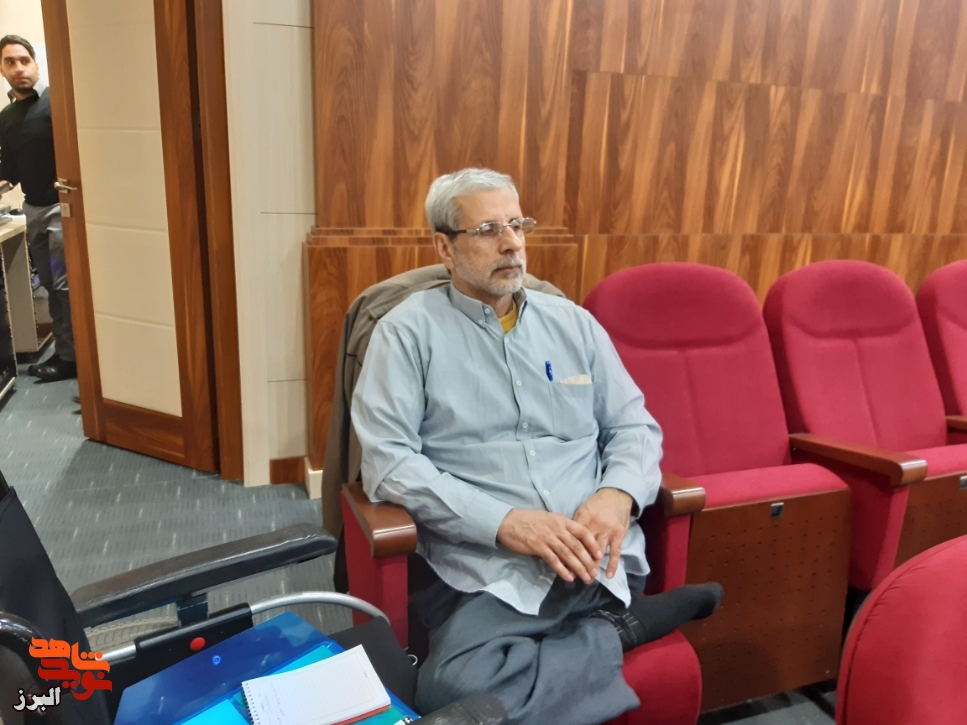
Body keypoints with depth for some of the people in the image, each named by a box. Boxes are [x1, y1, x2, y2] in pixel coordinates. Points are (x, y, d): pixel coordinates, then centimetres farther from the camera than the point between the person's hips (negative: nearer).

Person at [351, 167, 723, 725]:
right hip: (491, 568, 0)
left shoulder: (574, 323, 15)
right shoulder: (409, 331, 3)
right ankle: (618, 629, -8)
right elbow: (387, 459, -7)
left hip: (600, 557, 1)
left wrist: (619, 494, -8)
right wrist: (503, 521, -17)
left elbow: (635, 425, 15)